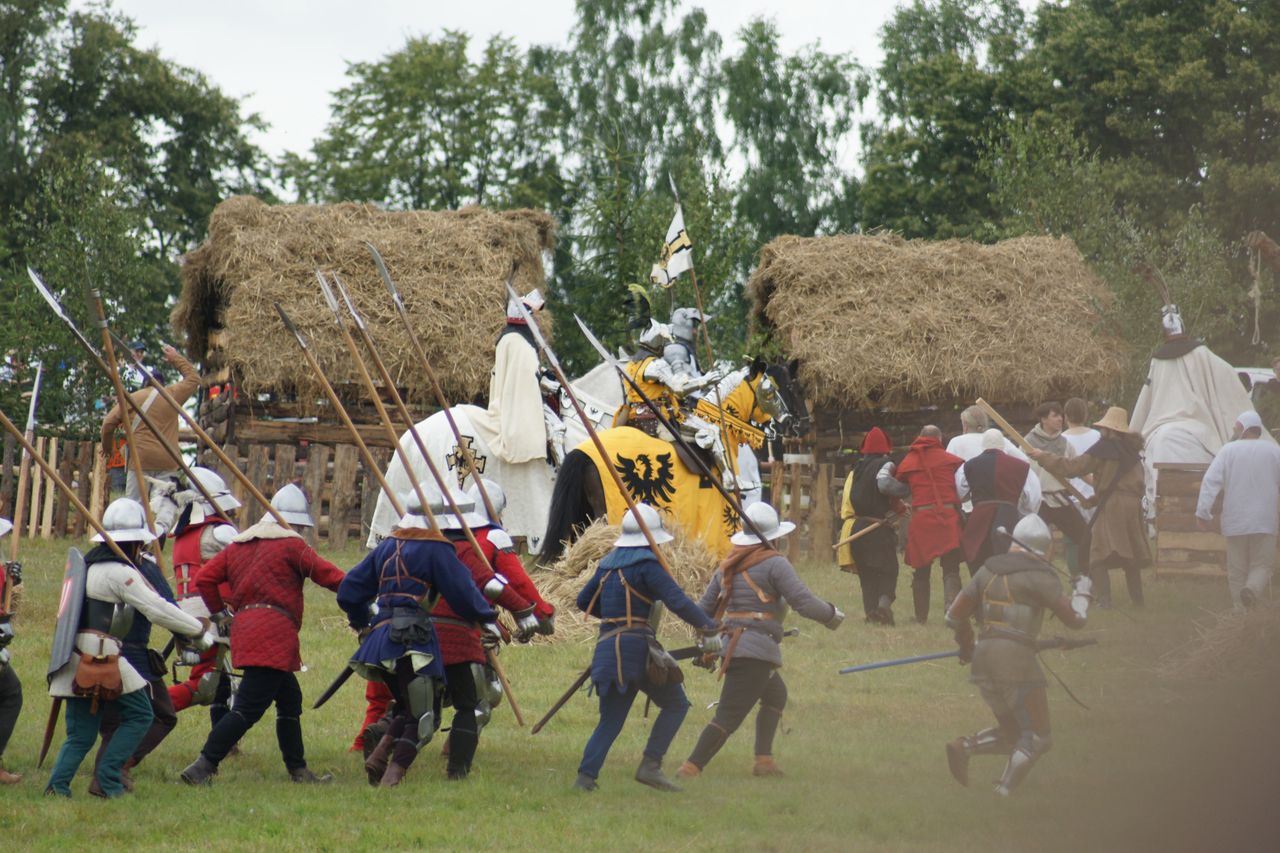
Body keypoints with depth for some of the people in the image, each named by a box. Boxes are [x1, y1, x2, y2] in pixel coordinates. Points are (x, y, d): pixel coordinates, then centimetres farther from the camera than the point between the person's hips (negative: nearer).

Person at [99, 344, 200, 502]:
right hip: (167, 463, 1)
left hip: (140, 460, -1)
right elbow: (193, 378, 22)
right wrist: (177, 359, 31)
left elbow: (109, 423, 4)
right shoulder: (172, 395, 6)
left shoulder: (132, 399, 5)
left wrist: (107, 447, 21)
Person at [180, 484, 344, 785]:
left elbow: (204, 578, 14)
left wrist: (220, 611, 22)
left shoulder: (238, 544, 19)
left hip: (244, 625, 9)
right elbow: (328, 575, 0)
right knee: (248, 709, -12)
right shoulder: (291, 545, -1)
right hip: (273, 633, -9)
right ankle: (202, 767, -20)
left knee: (290, 698, 20)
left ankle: (298, 769, 23)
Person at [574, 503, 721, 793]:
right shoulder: (646, 565, -7)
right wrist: (709, 629, -10)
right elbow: (677, 602, -15)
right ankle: (650, 765, -5)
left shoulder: (609, 564, 15)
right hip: (636, 646, -7)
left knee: (610, 720, 10)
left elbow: (584, 601, 25)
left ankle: (586, 775, -7)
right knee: (676, 704, 7)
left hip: (608, 648, 7)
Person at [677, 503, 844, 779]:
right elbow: (805, 603, -12)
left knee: (776, 696, 28)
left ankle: (764, 761, 23)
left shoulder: (728, 565, 14)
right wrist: (832, 614, 6)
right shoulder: (774, 564, -7)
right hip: (756, 650, -9)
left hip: (730, 644, 9)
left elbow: (705, 609, 17)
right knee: (728, 717, -11)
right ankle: (690, 769, -19)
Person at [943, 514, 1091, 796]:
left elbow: (955, 614, 17)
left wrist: (966, 645, 35)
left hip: (984, 658, 7)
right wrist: (1081, 592, 15)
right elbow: (1075, 619, -5)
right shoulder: (1039, 576, -5)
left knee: (1013, 734, 19)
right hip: (1016, 659, -7)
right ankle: (1003, 794, -12)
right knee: (1037, 738, 3)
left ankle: (964, 748, -4)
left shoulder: (988, 570, 15)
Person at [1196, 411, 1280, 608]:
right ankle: (1252, 589, -26)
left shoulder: (1229, 450, -2)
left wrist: (1203, 512, -10)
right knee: (1262, 565, 5)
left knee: (1237, 570, 9)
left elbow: (1211, 480, -10)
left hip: (1235, 521, 0)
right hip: (1264, 521, 0)